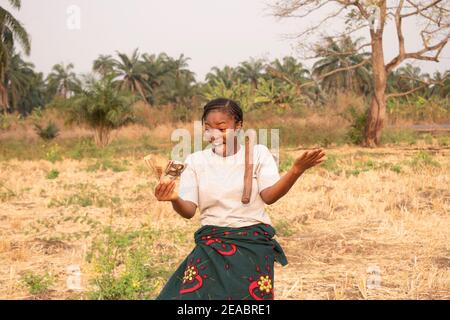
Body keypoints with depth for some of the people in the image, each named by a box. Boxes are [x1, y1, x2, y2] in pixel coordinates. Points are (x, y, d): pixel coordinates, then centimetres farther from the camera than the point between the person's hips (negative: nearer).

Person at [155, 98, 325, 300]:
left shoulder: (258, 153, 4)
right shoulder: (195, 161, 7)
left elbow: (269, 196, -9)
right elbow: (188, 210, -2)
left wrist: (296, 170, -26)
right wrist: (175, 199, -25)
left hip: (254, 241, -1)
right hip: (211, 242, 1)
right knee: (193, 293, -16)